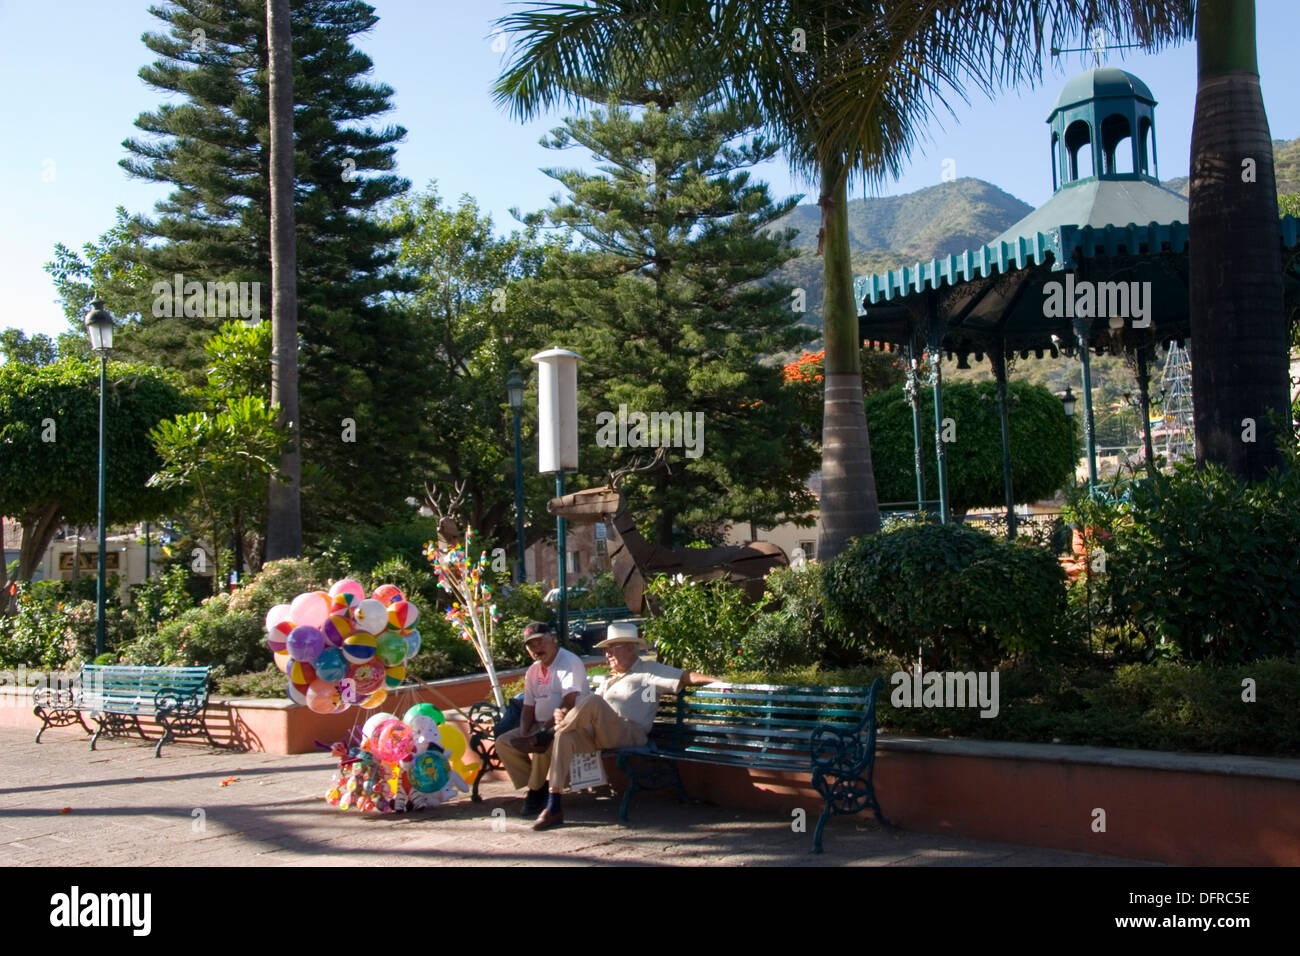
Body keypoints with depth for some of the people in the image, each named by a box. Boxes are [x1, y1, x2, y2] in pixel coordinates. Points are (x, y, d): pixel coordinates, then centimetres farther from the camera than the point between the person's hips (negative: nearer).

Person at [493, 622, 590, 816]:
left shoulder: (569, 662, -13)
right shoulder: (533, 671, 14)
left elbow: (568, 706, -21)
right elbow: (528, 708, 15)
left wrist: (542, 733, -24)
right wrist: (524, 736, -5)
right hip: (541, 726, 9)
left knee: (544, 743, -35)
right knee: (503, 743, -2)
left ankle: (536, 791, -14)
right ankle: (538, 786, -3)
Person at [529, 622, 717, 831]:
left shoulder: (649, 670, 15)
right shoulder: (609, 680, 35)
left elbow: (685, 677, 3)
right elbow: (586, 711, 27)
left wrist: (718, 681, -11)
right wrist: (563, 714, 6)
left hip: (630, 734, -6)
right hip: (599, 735, 6)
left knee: (594, 701, -31)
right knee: (565, 737, -24)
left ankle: (557, 729, -7)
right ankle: (554, 805, -25)